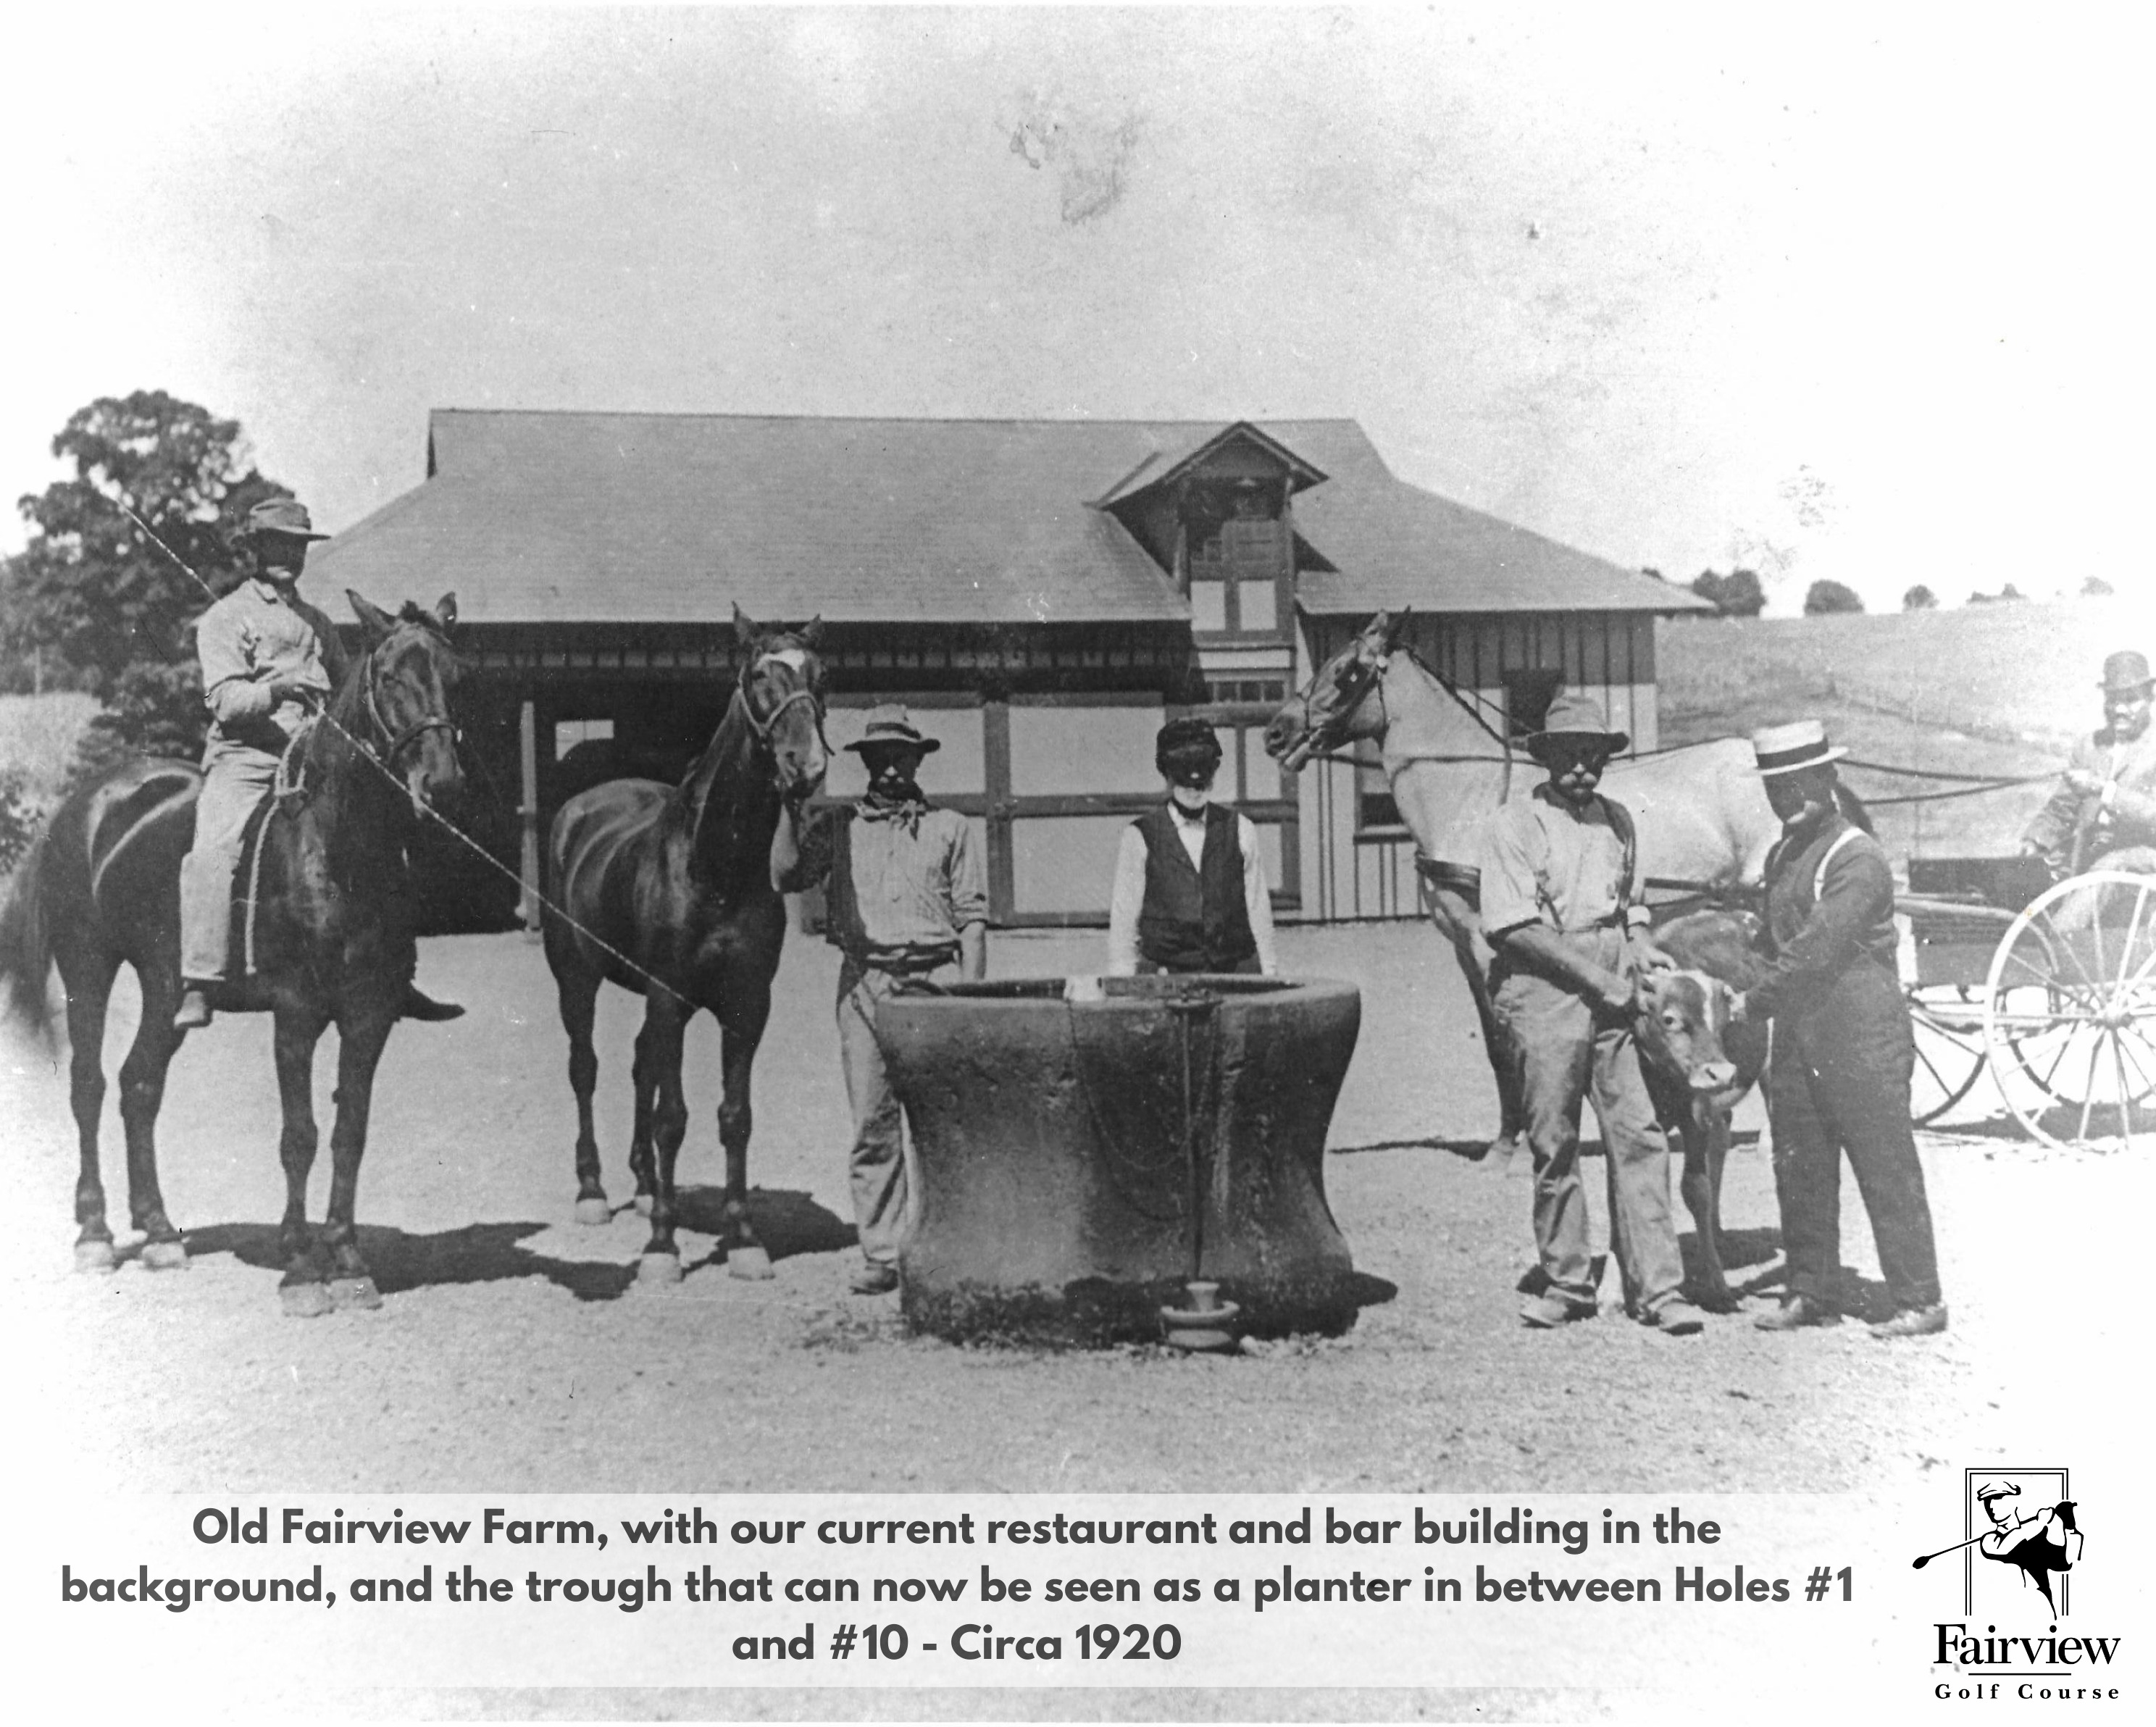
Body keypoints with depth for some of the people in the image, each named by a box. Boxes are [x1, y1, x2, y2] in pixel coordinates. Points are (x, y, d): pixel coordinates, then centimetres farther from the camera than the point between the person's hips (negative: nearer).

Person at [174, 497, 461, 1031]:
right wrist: (275, 691, -25)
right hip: (244, 758, -5)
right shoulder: (225, 617, 6)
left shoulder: (319, 623, 23)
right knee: (212, 852, -26)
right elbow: (224, 701, -6)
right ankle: (198, 986, -27)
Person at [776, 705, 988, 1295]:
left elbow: (973, 918, 7)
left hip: (935, 976, -1)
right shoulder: (838, 827, 13)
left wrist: (968, 996, -2)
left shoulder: (951, 828, 10)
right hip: (864, 980, 1)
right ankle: (880, 1255, 6)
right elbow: (786, 876, -2)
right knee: (872, 1125, 1)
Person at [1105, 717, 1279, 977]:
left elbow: (1258, 909, 9)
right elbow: (1123, 916, 4)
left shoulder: (1239, 830, 9)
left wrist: (1270, 974, 4)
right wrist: (1123, 983, -1)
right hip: (1164, 972, -2)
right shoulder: (1140, 837, 3)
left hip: (1237, 969, 2)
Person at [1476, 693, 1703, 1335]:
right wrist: (1598, 977, -13)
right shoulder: (1514, 824, -4)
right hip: (1544, 992, -4)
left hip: (1613, 995, 4)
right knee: (1554, 1145, 3)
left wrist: (1642, 946, 5)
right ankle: (1566, 1283, 16)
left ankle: (1656, 1288, 1)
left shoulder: (1617, 819, 14)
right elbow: (1517, 926, -11)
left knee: (1639, 1137, -2)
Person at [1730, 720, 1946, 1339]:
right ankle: (1810, 1293, 17)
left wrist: (1753, 1003, -12)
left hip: (1862, 1040, -8)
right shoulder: (1781, 856, 15)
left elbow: (1818, 947, -19)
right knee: (1800, 1171, 8)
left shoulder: (1858, 859, -12)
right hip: (1797, 1040, 8)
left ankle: (1919, 1302, 4)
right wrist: (1771, 1032, 13)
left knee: (1888, 1172, -3)